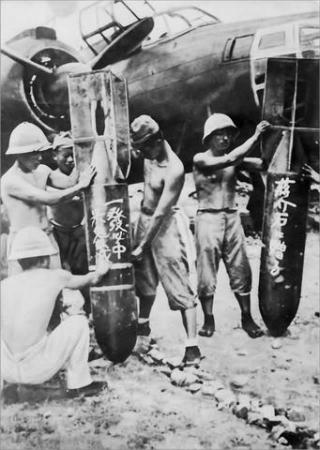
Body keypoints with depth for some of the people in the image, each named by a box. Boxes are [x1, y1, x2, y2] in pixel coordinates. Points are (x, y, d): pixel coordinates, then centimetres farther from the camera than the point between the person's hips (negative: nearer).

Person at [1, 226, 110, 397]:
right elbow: (90, 280, 18)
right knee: (78, 321, 10)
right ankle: (78, 383, 14)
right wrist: (100, 271, 42)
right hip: (36, 371, -4)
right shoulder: (54, 277, -1)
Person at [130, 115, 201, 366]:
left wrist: (142, 246, -19)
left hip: (165, 224, -8)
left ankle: (192, 347, -7)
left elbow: (160, 213, -23)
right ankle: (143, 323, 44)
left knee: (180, 288, -8)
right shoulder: (151, 154, -3)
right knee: (145, 277, 23)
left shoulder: (174, 171, -25)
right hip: (145, 219, 8)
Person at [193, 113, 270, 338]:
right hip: (208, 218, -4)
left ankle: (247, 318, 19)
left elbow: (262, 163, -2)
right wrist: (256, 135, -18)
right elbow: (230, 160, -21)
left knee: (241, 271, 7)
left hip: (232, 218, 4)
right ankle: (209, 320, 15)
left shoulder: (235, 159, 9)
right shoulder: (200, 159, -7)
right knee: (207, 273, 2)